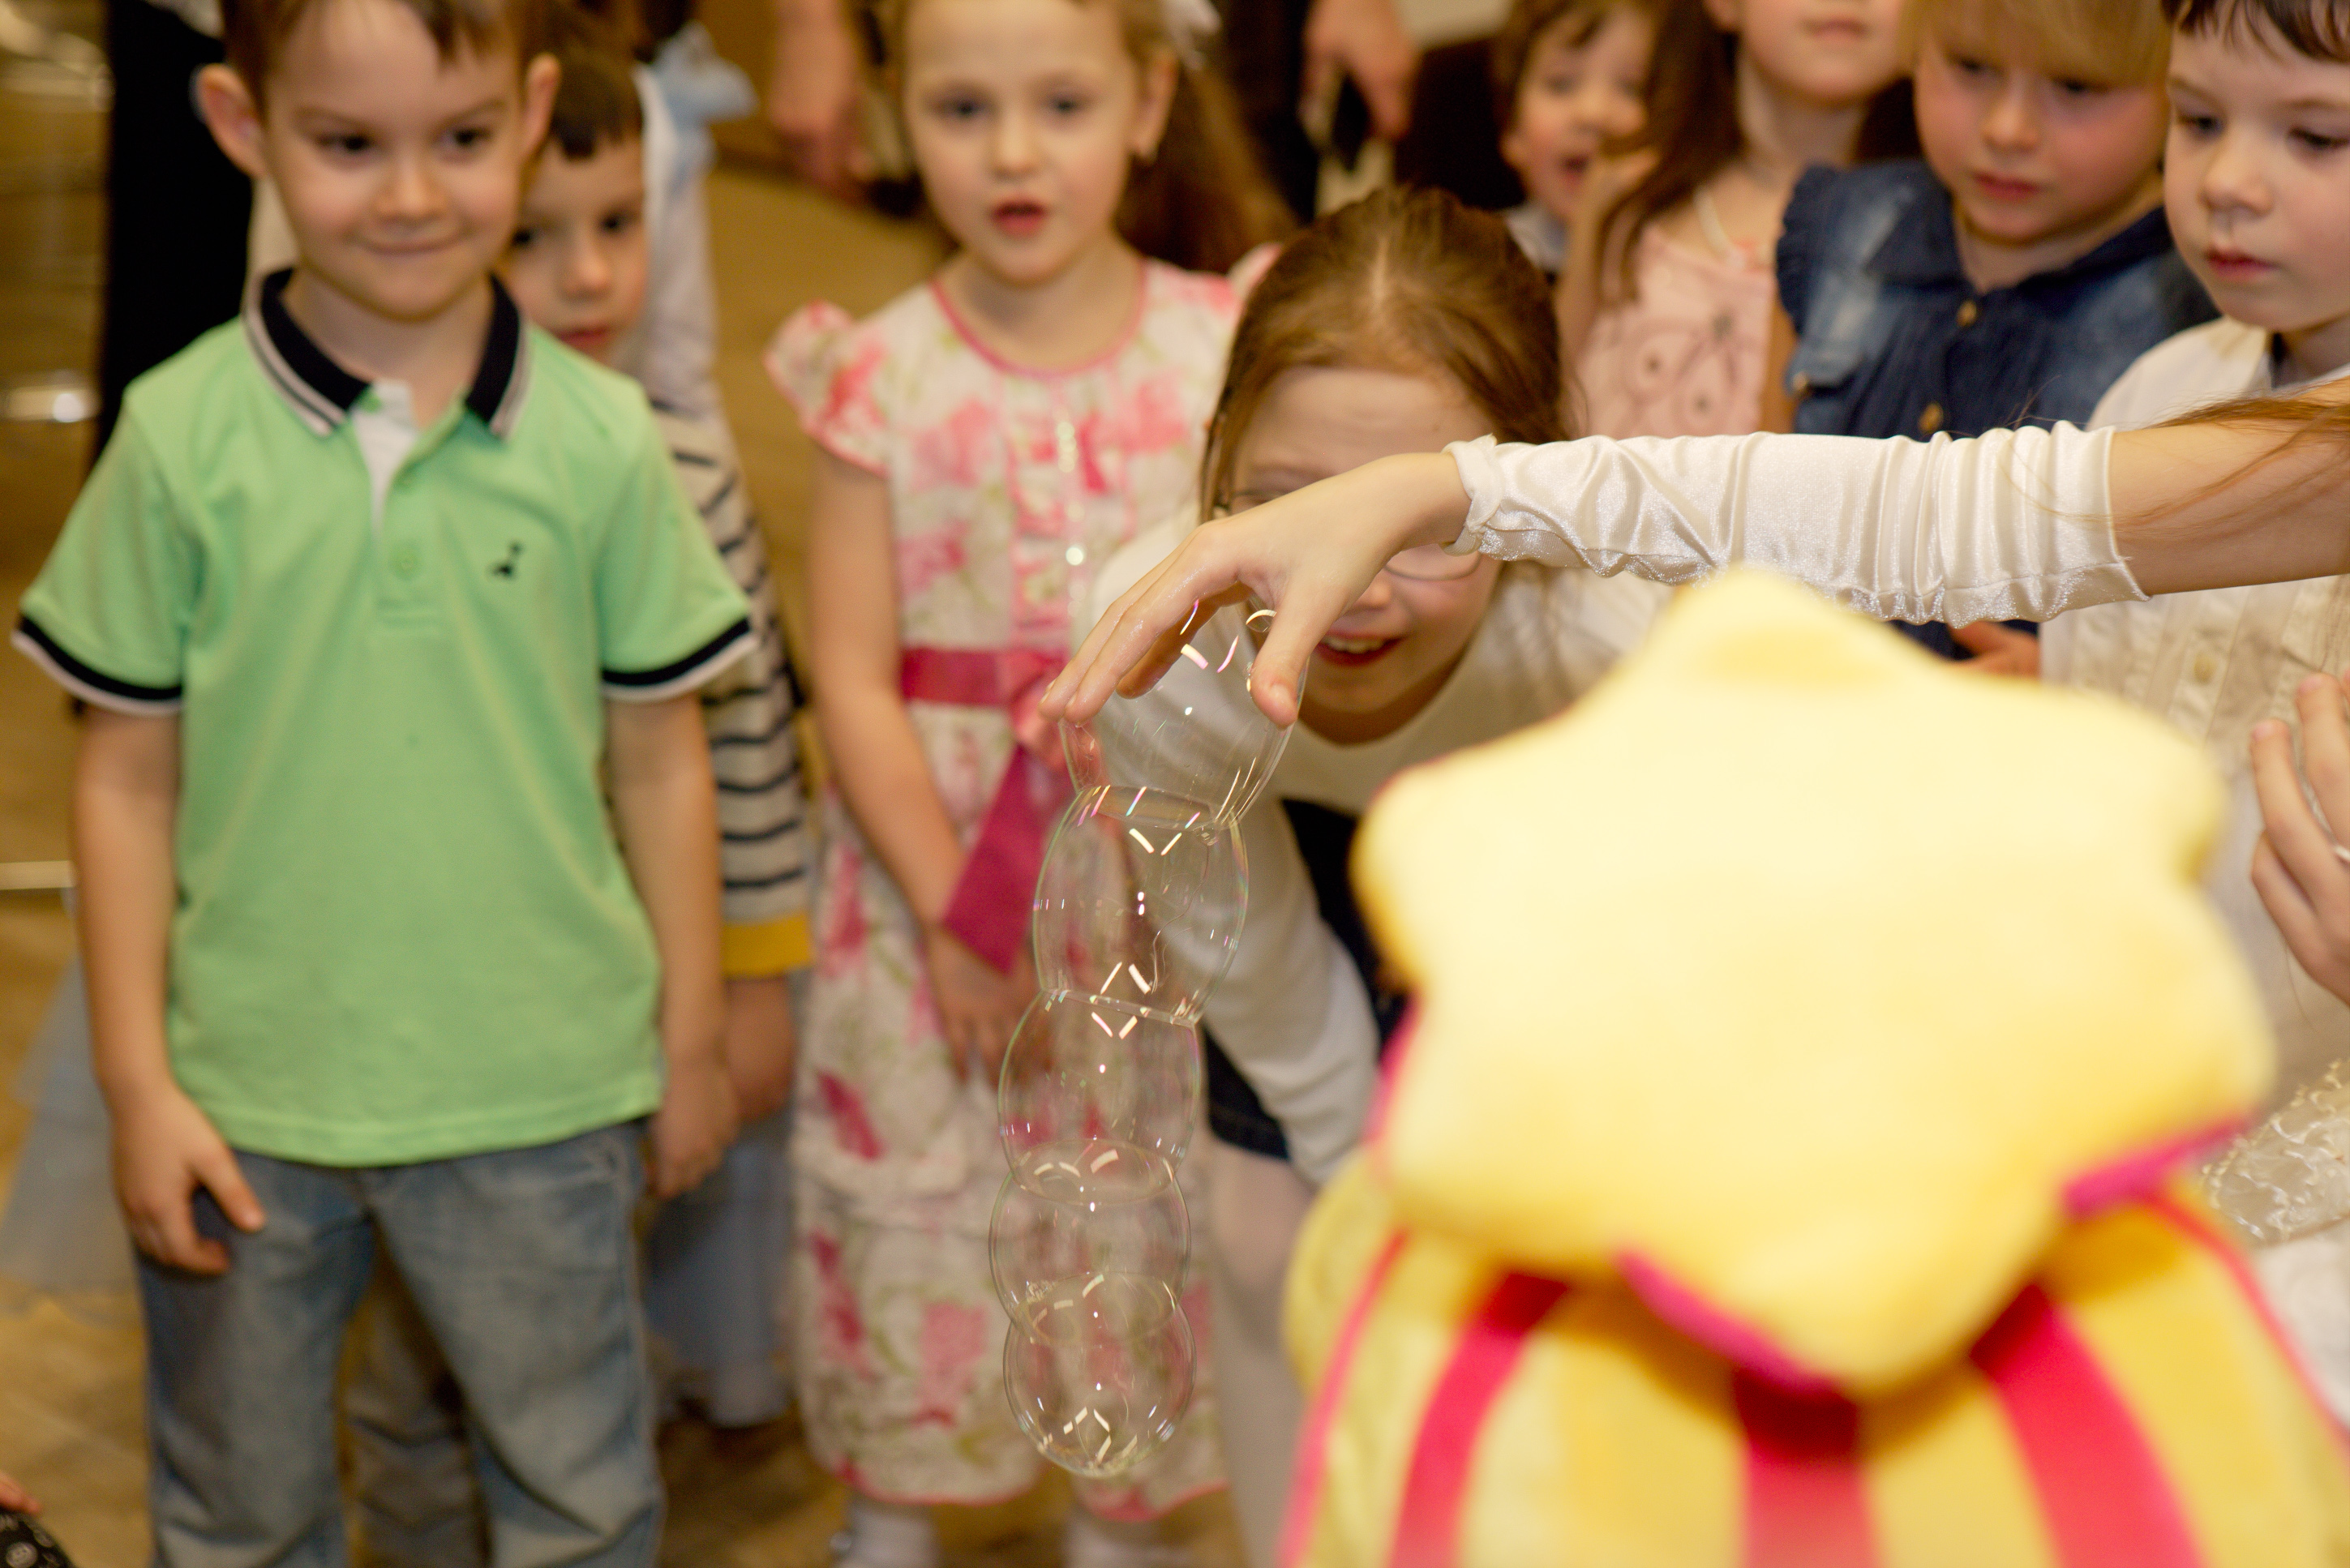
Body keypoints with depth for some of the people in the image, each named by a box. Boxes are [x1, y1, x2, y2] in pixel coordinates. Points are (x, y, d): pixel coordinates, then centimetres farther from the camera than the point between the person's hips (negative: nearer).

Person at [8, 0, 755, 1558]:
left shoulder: (603, 441, -7)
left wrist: (692, 1036, 7)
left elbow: (658, 758, 2)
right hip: (244, 1092, 1)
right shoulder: (181, 439, -8)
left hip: (537, 1090, 0)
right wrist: (137, 1083, -2)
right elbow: (129, 780, -2)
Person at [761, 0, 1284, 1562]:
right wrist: (952, 911, -11)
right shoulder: (883, 376, -5)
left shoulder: (1228, 346, -3)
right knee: (912, 1214, 10)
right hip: (928, 866, 0)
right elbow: (855, 681, -6)